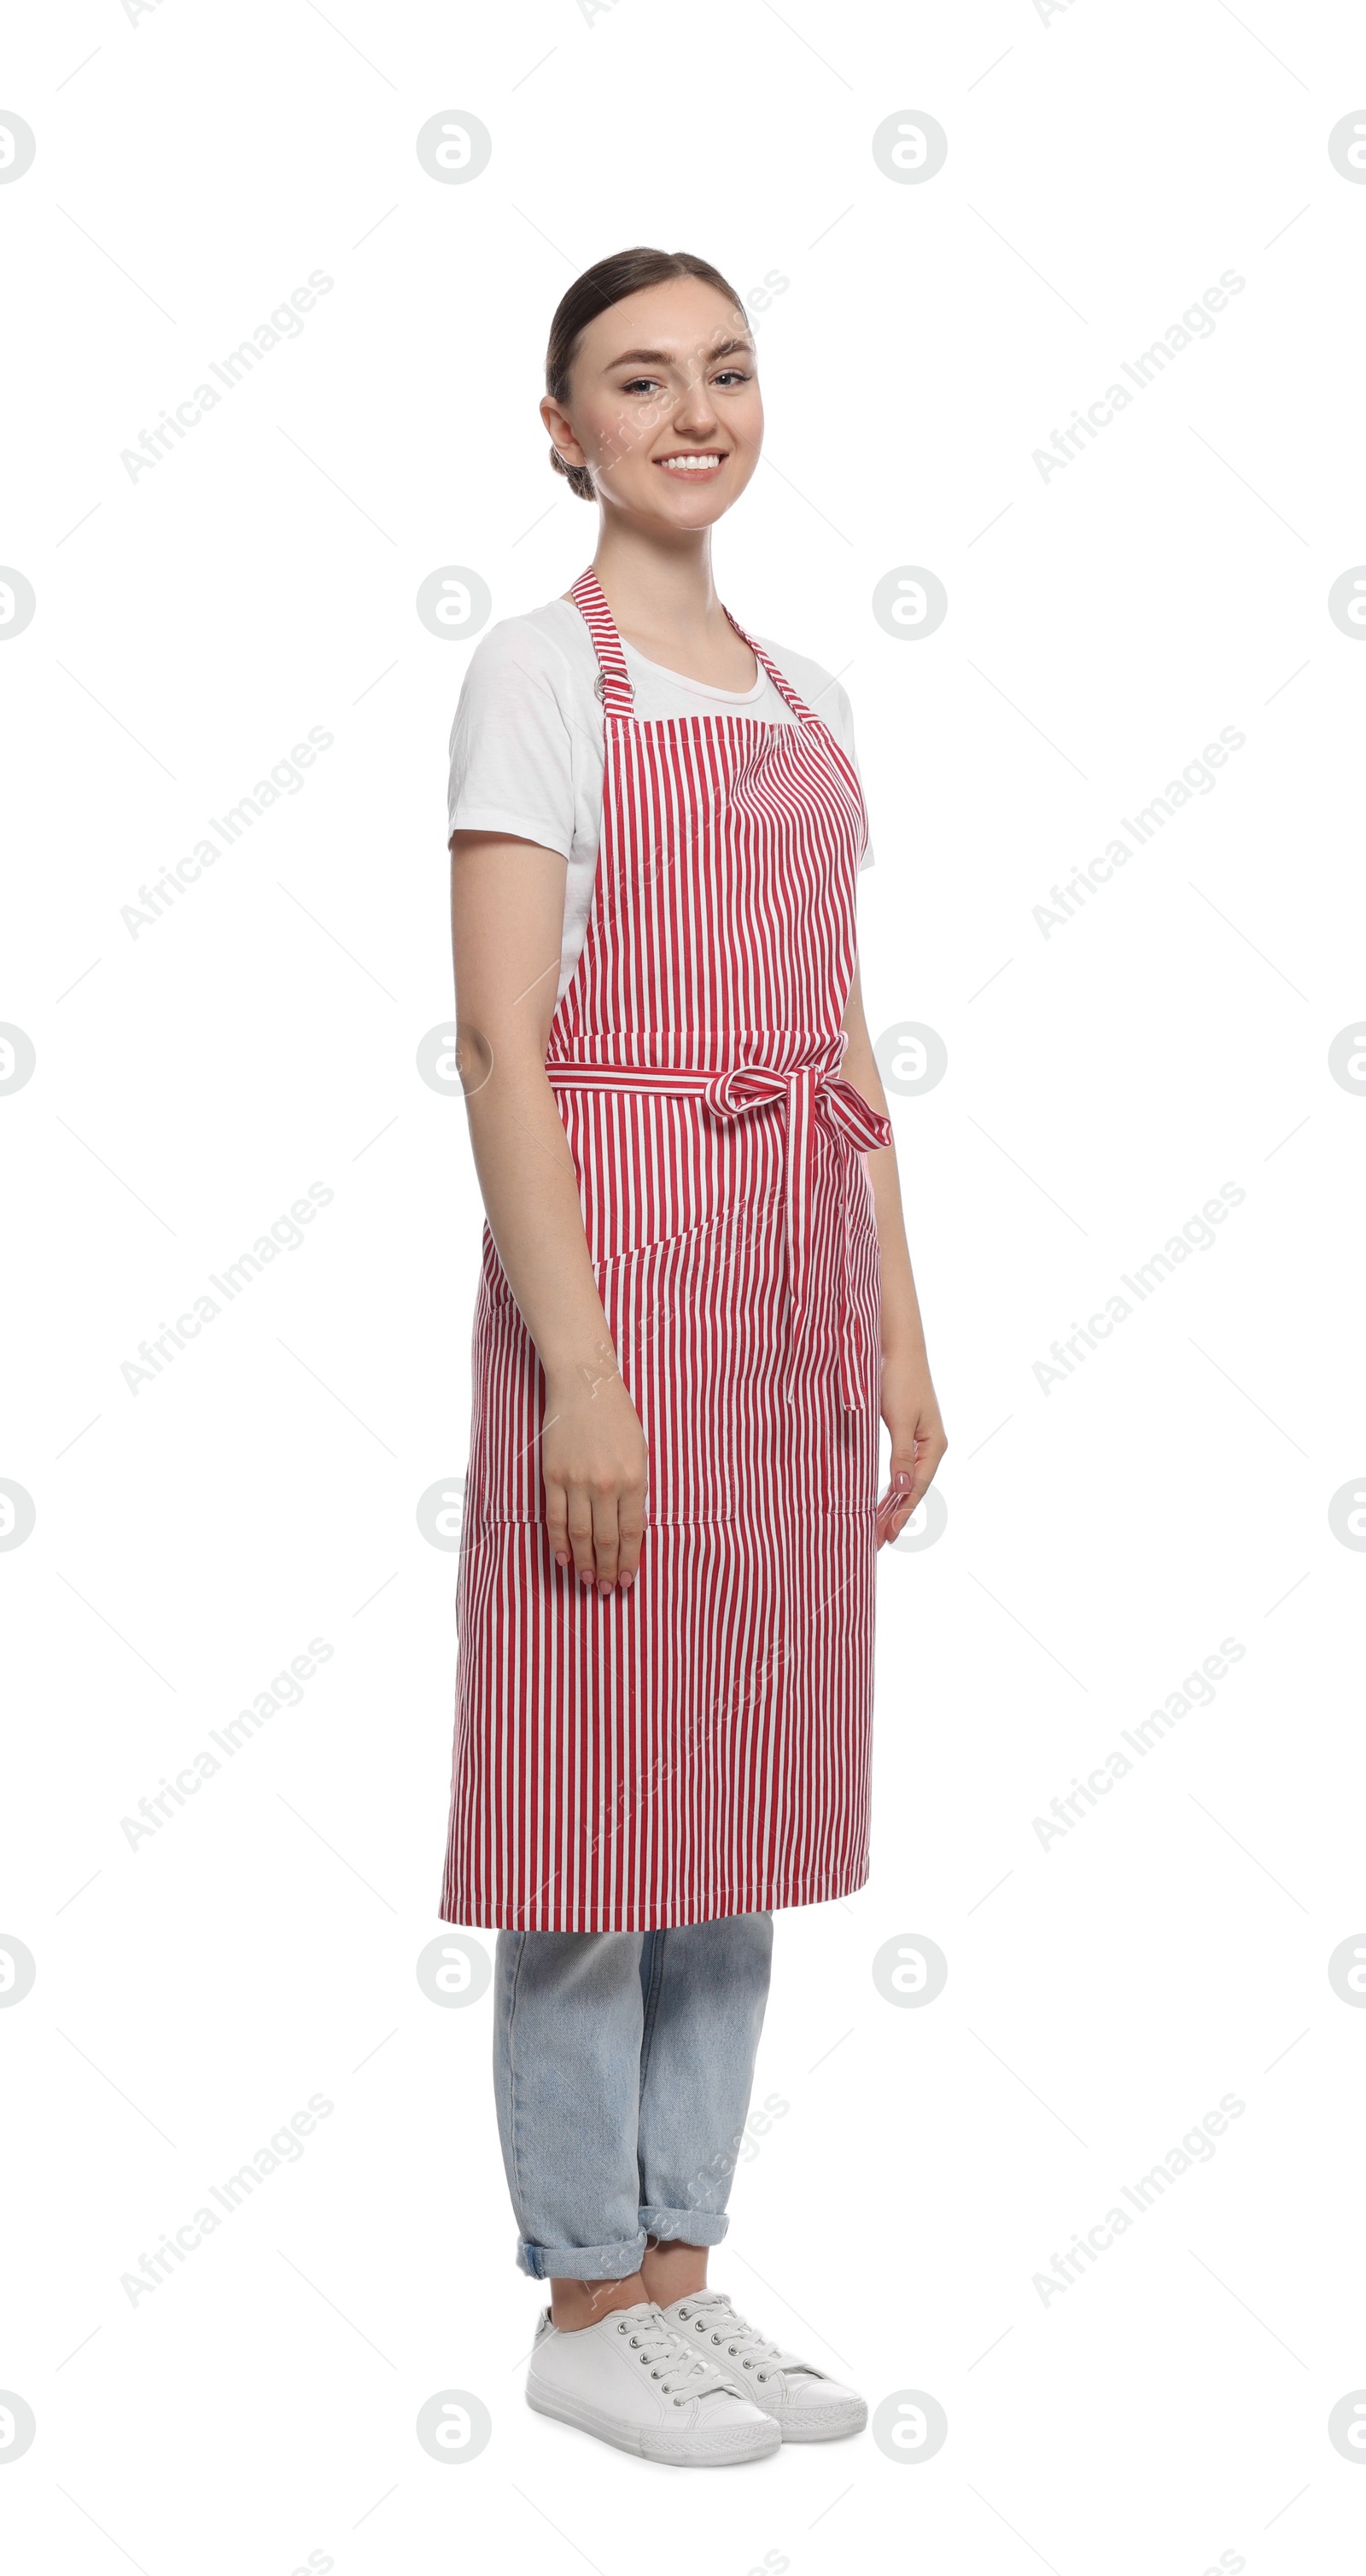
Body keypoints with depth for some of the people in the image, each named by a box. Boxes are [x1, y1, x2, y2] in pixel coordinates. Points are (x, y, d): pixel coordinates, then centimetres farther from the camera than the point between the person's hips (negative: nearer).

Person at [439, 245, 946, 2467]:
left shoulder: (801, 696, 15)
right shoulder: (542, 674, -5)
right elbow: (500, 1041, -13)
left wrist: (899, 1328, 11)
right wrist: (580, 1366, -19)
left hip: (800, 1277, 7)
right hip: (617, 1247, -7)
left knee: (747, 1784, 11)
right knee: (603, 1792, 1)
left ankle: (683, 2271, 24)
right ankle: (586, 2306, 15)